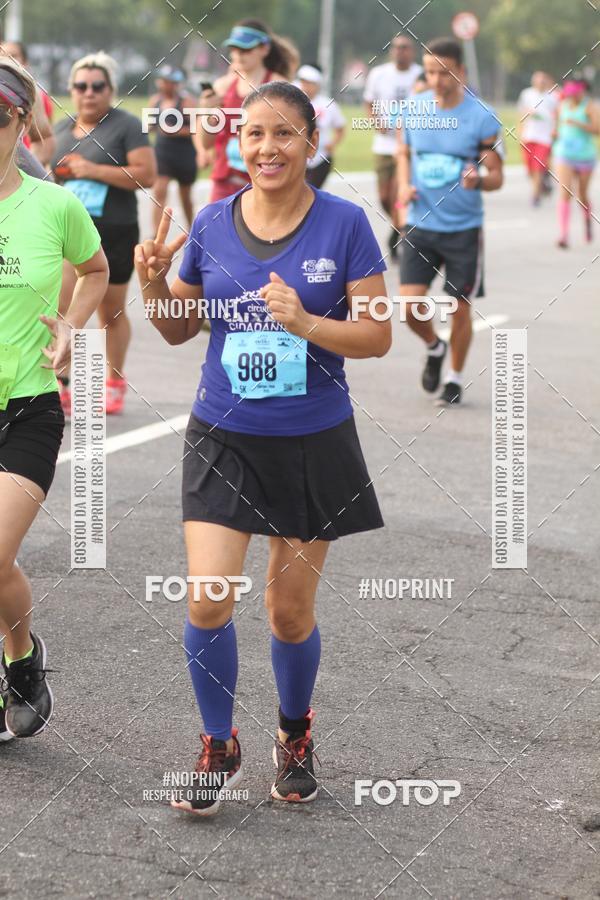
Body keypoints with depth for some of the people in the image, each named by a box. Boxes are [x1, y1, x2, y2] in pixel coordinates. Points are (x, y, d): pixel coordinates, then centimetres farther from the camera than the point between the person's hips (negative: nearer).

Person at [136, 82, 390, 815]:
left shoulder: (344, 224, -7)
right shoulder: (212, 224, 1)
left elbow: (377, 336, -7)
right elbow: (179, 329, 10)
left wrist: (305, 323, -24)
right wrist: (153, 284, -10)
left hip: (313, 443, -1)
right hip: (224, 439, 2)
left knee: (290, 612, 8)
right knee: (207, 600, -10)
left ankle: (294, 733, 36)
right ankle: (219, 745, 13)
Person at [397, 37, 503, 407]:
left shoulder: (482, 116, -10)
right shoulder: (413, 109, 0)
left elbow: (497, 176, -6)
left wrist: (479, 180, -29)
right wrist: (404, 184, -3)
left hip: (464, 228, -2)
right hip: (421, 224, 2)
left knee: (461, 307, 6)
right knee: (411, 305, -7)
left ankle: (455, 379, 26)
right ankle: (435, 348, 26)